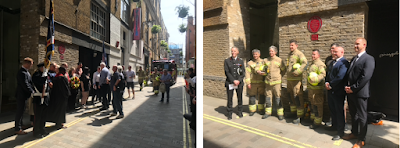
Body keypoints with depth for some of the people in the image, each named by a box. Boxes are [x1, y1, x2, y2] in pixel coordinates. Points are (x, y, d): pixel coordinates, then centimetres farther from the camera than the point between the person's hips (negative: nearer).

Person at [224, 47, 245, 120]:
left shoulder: (241, 61, 8)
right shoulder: (227, 61, 2)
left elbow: (243, 73, 3)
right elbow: (227, 72, -5)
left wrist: (238, 81, -12)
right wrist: (234, 80, -13)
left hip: (239, 83, 2)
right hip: (230, 83, -1)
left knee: (240, 98, 9)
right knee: (229, 99, 0)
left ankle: (240, 112, 26)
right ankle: (229, 114, 12)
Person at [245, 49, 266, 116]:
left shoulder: (263, 62, 10)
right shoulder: (249, 63, 7)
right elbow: (247, 73, 1)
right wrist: (248, 83, -7)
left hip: (261, 82, 1)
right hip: (252, 83, -1)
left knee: (262, 96, 7)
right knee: (252, 96, 3)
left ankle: (261, 109, 22)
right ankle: (252, 110, 16)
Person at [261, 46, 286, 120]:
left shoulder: (279, 60, 0)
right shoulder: (266, 60, 9)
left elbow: (284, 70, 9)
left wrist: (279, 77, 6)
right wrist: (263, 72, -2)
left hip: (276, 82, -3)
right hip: (268, 81, 4)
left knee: (278, 97, -2)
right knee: (268, 97, 9)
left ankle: (280, 113, 8)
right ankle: (268, 112, 20)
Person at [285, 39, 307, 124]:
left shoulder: (299, 53, -9)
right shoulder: (289, 54, 17)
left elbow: (304, 63, -25)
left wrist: (298, 71, -28)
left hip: (296, 79, -9)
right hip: (289, 79, 9)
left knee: (297, 97, -6)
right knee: (291, 96, 16)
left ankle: (300, 116, 2)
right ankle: (293, 112, 30)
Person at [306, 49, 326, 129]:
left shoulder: (320, 64, -14)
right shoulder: (312, 64, 18)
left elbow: (323, 74, -27)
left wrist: (316, 79, -39)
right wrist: (308, 84, 25)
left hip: (317, 88, -10)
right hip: (311, 87, 10)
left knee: (317, 104, -3)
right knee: (312, 103, 19)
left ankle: (317, 122, 4)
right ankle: (312, 118, 33)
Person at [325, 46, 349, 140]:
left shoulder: (344, 62, -15)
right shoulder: (332, 62, 15)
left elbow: (340, 77, -24)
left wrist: (330, 85, -16)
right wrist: (326, 83, -3)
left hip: (338, 92, -9)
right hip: (330, 90, 9)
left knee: (339, 111, 3)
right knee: (332, 110, 20)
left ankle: (340, 132, 15)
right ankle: (334, 126, 37)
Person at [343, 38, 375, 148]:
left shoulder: (369, 59, -10)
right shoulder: (353, 59, 16)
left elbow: (365, 77, -19)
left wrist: (353, 88, -16)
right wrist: (347, 87, 0)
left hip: (360, 93, -8)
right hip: (350, 92, 8)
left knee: (361, 117, 5)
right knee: (353, 115, 19)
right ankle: (354, 133, 35)